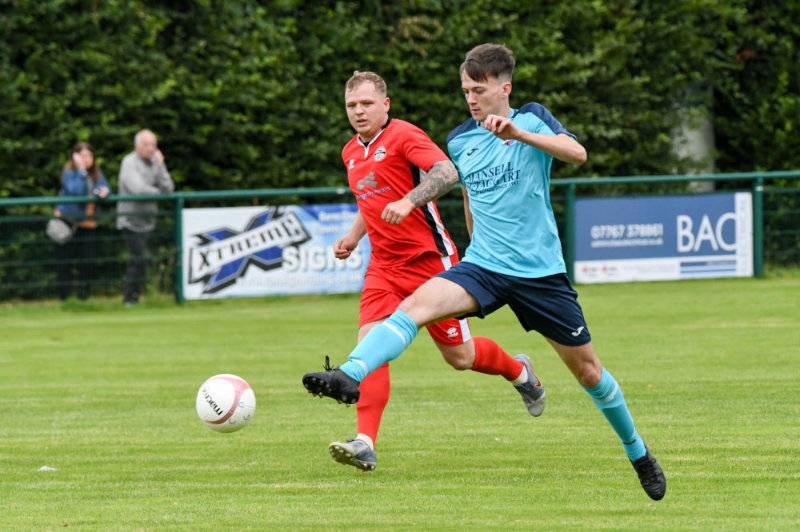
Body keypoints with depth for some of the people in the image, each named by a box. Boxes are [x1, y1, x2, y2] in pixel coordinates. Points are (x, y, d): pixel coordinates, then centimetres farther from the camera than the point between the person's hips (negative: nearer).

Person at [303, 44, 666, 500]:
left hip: (541, 271, -3)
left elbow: (577, 154, -22)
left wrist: (518, 133, -32)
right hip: (483, 266, 3)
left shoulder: (533, 119, -3)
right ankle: (350, 377, -43)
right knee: (416, 304, -26)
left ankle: (638, 452, 28)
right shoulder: (460, 142, 8)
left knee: (587, 369, 7)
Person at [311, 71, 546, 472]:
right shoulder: (352, 153, 13)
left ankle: (519, 372, 37)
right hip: (383, 267, 6)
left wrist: (408, 201, -41)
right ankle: (365, 444, -23)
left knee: (459, 356, 4)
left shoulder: (404, 135, -11)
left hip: (429, 259, -6)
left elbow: (446, 172, -28)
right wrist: (354, 236, 17)